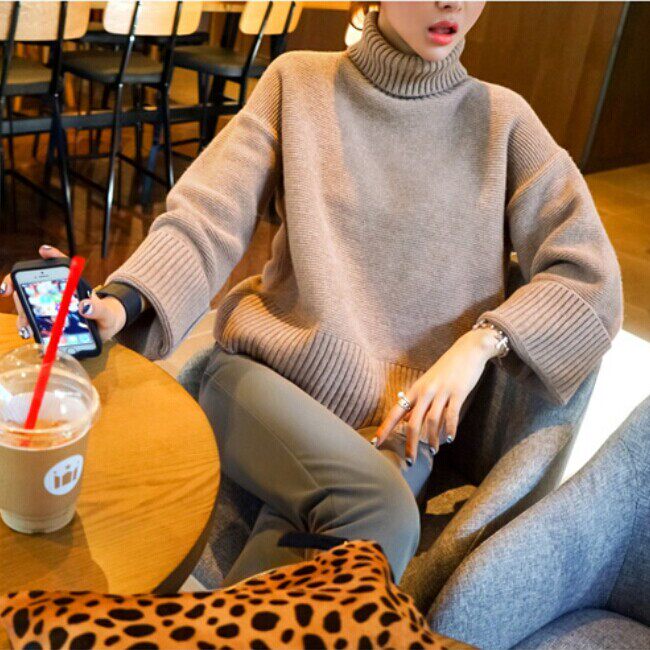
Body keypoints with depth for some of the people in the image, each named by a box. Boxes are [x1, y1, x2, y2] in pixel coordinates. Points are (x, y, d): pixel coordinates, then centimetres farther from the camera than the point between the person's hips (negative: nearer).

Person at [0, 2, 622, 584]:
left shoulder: (501, 119, 6)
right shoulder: (297, 83, 6)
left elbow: (590, 277, 3)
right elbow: (205, 222, -4)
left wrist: (479, 342, -14)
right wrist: (119, 304, -24)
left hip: (396, 419, 1)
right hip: (259, 371, 0)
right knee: (378, 511, -30)